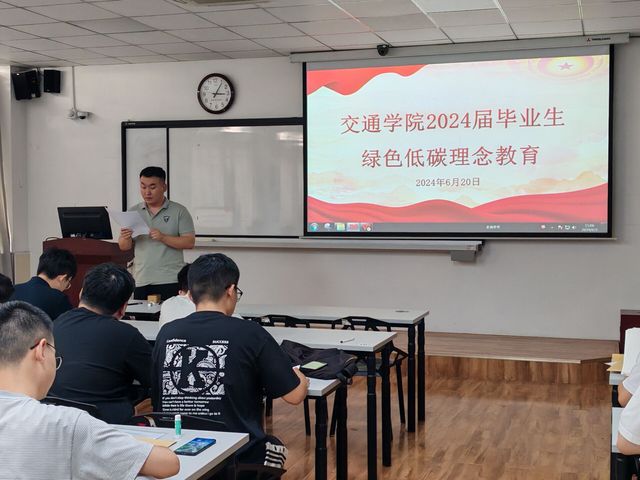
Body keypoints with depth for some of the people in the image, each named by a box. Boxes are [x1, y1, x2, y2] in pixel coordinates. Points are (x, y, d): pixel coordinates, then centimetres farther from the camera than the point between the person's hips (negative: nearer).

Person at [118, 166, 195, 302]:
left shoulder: (179, 211, 3)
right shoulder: (133, 212, 12)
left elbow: (189, 242, -5)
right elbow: (124, 247, 11)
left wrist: (163, 237, -17)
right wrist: (125, 238, -11)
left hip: (170, 281, -3)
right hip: (141, 282, 3)